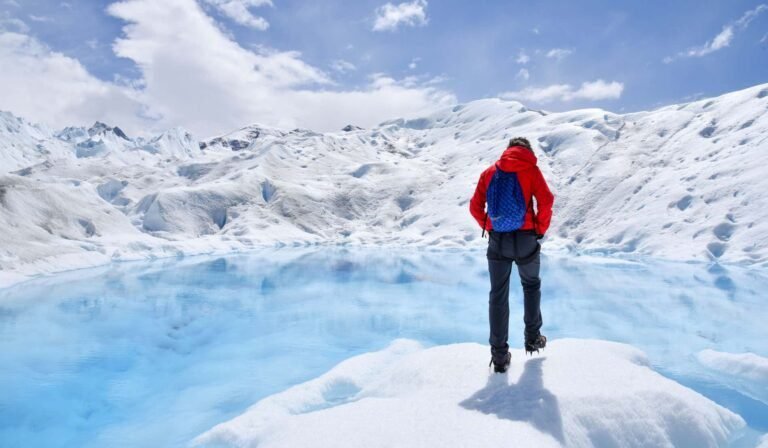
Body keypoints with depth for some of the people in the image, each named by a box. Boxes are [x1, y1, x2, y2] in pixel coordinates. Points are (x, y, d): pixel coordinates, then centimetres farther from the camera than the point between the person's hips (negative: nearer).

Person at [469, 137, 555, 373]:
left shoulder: (490, 172, 8)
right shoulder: (531, 170, 1)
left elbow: (475, 207, 3)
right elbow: (546, 202, -10)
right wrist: (541, 230, 2)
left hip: (497, 241, 1)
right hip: (525, 240, -1)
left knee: (498, 295, 8)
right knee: (531, 285, 24)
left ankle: (499, 355, 10)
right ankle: (532, 338, 31)